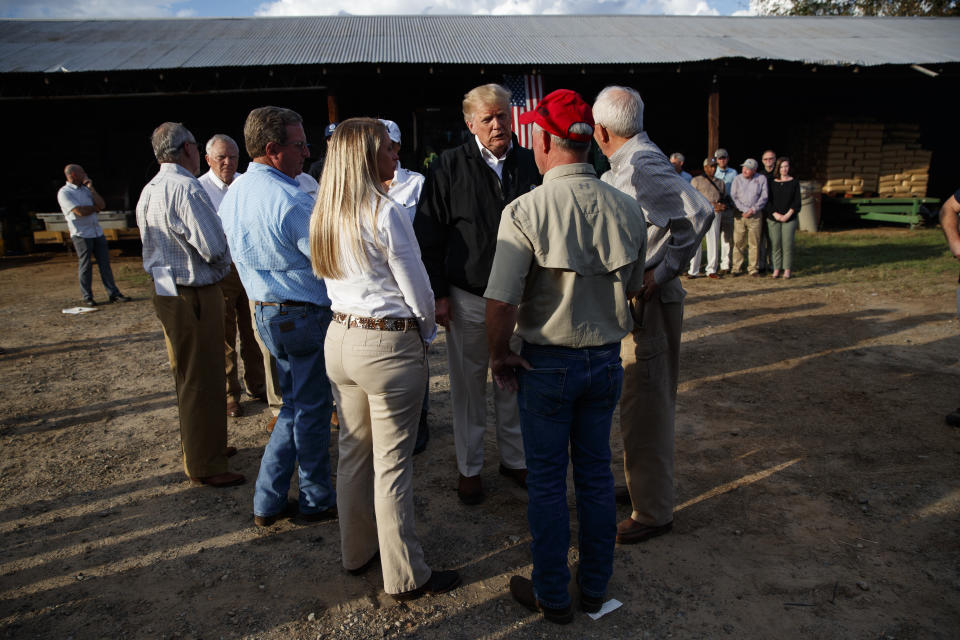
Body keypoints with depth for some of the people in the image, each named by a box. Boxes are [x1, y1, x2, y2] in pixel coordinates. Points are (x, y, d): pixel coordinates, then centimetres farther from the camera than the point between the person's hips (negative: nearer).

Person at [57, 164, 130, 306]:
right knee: (85, 266, -1)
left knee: (105, 263, 4)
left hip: (97, 232, 6)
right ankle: (87, 297, 9)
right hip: (81, 234, -6)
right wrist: (95, 207, 1)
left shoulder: (85, 189, 16)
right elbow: (80, 211, -16)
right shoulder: (64, 192, -6)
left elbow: (102, 205, 6)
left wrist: (91, 188, 1)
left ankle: (114, 294, 6)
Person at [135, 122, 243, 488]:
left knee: (189, 375, 21)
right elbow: (215, 247, -25)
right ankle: (204, 466, 10)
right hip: (194, 294, -10)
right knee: (202, 379, 0)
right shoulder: (187, 189, -20)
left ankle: (205, 447, 37)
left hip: (165, 290, 10)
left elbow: (156, 243, 15)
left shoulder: (148, 191, 11)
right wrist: (222, 262, -4)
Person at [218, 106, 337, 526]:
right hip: (304, 316, -8)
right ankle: (316, 501, 22)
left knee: (294, 405, 19)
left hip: (265, 313, 8)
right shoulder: (291, 201, -21)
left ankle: (268, 502, 24)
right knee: (312, 409, 7)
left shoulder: (232, 195, 8)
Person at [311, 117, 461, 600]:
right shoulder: (385, 214, -17)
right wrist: (426, 332, 6)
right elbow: (417, 290, -14)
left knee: (353, 452, 19)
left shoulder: (324, 215, 6)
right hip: (389, 344, -7)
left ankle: (357, 552, 35)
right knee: (392, 464, 2)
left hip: (340, 338, 8)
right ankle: (405, 576, 17)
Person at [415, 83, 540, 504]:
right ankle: (469, 468, 25)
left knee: (514, 384, 14)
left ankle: (514, 459, 32)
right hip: (467, 299, -2)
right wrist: (437, 293, -7)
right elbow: (428, 234, -3)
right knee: (468, 387, 9)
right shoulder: (450, 167, -3)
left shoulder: (530, 164, 4)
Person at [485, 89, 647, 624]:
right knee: (597, 473, 17)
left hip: (548, 363, -4)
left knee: (547, 481, 11)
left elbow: (500, 304, -22)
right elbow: (634, 288, 7)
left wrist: (500, 356, -5)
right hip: (607, 359, 4)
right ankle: (596, 588, 33)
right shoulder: (628, 208, -4)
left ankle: (552, 596, 26)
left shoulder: (525, 211, -18)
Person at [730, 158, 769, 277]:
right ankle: (736, 268, 5)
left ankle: (753, 268, 6)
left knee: (754, 242, 0)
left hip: (755, 215, 0)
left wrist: (753, 210, -10)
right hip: (740, 214, 0)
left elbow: (764, 197, 1)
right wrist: (744, 210, -9)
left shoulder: (761, 179, 5)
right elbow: (733, 197, 0)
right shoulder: (737, 179, 6)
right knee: (738, 242, -2)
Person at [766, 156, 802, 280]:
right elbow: (769, 201, 4)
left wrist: (788, 215, -9)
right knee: (775, 244, -2)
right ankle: (776, 269, 5)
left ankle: (787, 270, 1)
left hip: (789, 218, -1)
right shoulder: (772, 183, 8)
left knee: (787, 244, -5)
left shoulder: (794, 182, 6)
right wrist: (775, 214, -9)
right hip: (773, 218, 1)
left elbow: (797, 201, 2)